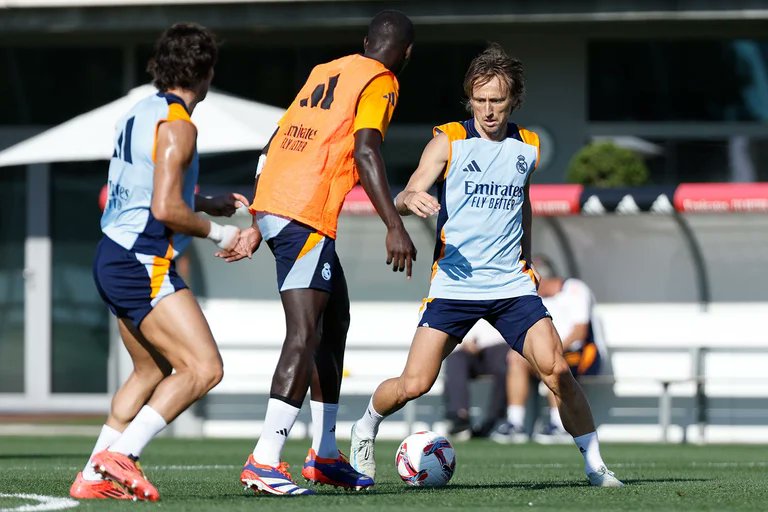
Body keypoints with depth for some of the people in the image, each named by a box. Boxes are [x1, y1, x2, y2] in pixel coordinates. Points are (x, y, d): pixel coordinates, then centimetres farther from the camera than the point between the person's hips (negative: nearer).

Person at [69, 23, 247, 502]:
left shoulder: (141, 113, 15)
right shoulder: (177, 125, -14)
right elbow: (165, 209, -21)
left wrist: (212, 204, 25)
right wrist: (216, 232, -7)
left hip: (114, 259, 10)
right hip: (143, 264, -10)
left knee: (152, 371, 20)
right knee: (203, 368, -12)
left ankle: (94, 476, 17)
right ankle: (120, 456, -17)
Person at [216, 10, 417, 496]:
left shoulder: (325, 72, 23)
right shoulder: (381, 81, -1)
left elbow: (275, 147, 23)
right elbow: (364, 151, -17)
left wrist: (258, 225, 27)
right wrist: (395, 227, -22)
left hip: (271, 203, 9)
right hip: (307, 215, -9)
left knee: (335, 320, 19)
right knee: (306, 334, -14)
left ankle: (325, 455, 22)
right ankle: (264, 462, -23)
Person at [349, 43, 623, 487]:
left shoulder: (528, 146, 9)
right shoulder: (449, 140, -2)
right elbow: (406, 196, -11)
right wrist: (410, 200, -34)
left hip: (512, 284, 3)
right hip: (454, 282, -3)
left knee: (556, 369, -14)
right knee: (414, 384, -8)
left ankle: (595, 465, -5)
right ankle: (366, 430, 22)